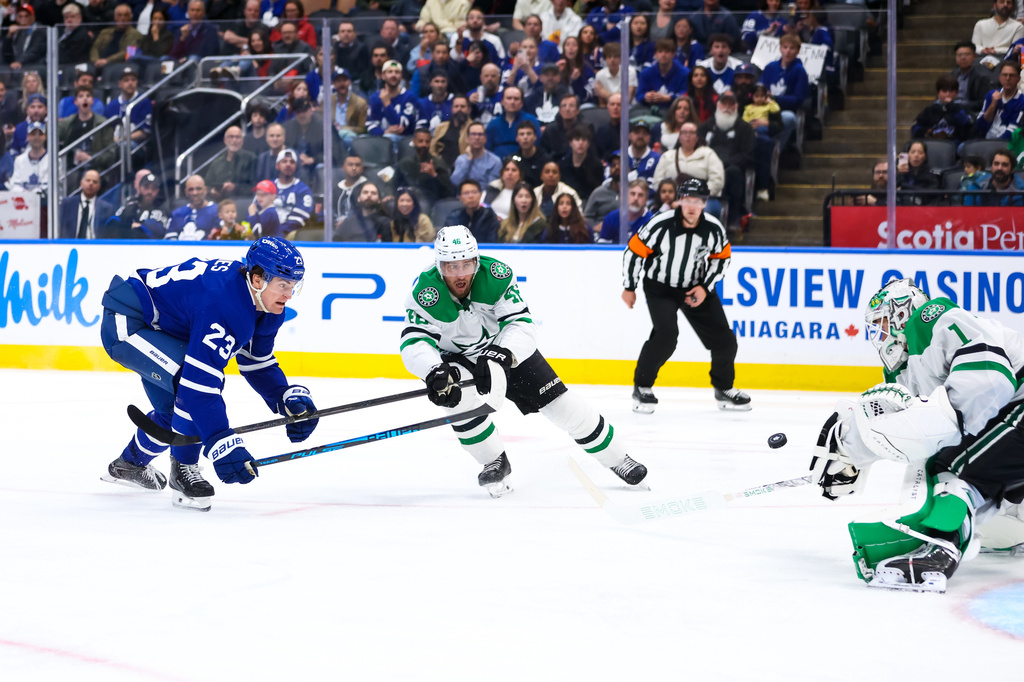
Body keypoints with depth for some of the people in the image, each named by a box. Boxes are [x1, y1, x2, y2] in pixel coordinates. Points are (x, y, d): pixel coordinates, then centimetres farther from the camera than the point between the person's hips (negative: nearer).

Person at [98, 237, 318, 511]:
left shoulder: (267, 307, -4)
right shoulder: (223, 306, -34)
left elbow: (257, 364, 12)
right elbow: (199, 382, -39)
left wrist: (290, 399, -4)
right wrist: (224, 447, -41)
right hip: (124, 324, -10)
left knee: (174, 410, 21)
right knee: (192, 389, -27)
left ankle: (129, 465, 47)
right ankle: (184, 470, -9)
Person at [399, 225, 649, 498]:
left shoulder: (496, 275, -29)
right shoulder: (425, 293, -31)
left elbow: (521, 325, -31)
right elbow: (414, 342, -38)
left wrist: (499, 356, -50)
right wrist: (434, 373, -58)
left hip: (506, 347, 1)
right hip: (456, 358, -1)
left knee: (560, 403, 0)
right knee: (460, 401, -30)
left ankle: (616, 457, 19)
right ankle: (495, 464, -5)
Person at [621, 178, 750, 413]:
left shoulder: (714, 229, -16)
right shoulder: (661, 225, -26)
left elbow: (722, 258, 1)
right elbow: (634, 250, -15)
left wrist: (705, 287, -9)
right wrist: (629, 288, -6)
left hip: (695, 287, 4)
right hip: (660, 287, -4)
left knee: (723, 339, 2)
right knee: (666, 334, -26)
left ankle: (724, 389, 26)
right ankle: (642, 388, -8)